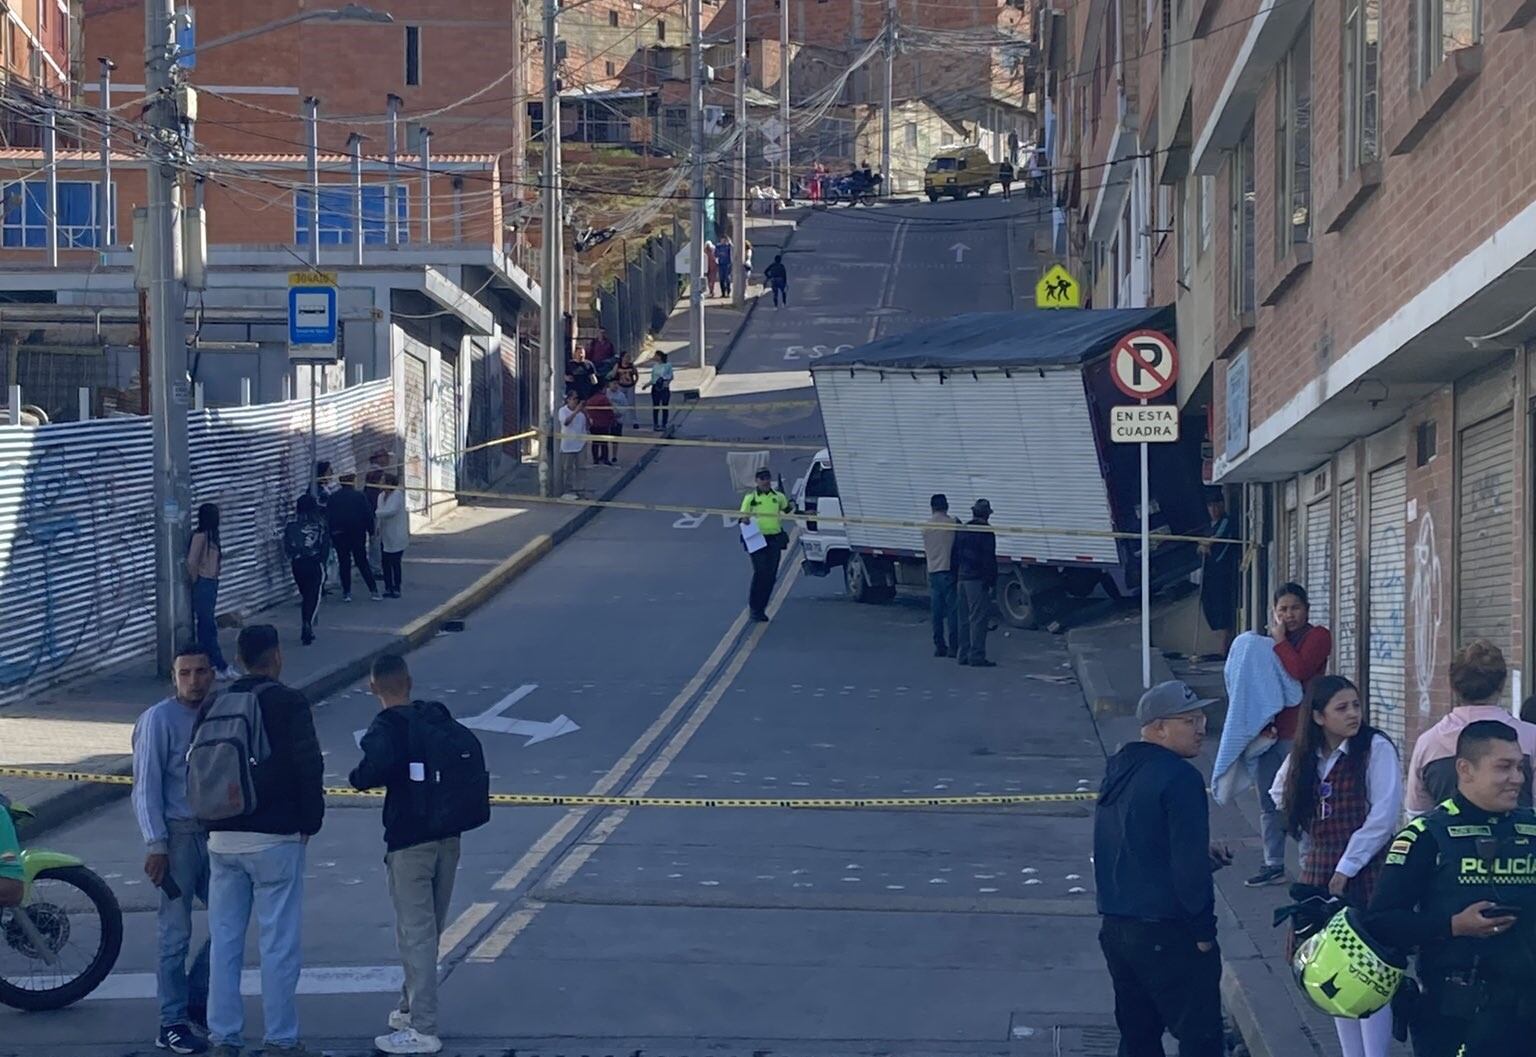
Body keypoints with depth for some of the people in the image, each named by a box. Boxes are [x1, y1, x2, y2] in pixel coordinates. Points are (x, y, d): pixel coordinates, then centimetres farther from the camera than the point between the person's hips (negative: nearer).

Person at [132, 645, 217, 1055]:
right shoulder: (158, 719, -9)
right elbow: (147, 785, -11)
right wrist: (155, 844, -16)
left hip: (215, 833, 6)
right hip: (177, 836, -6)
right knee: (176, 932, -2)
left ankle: (196, 996, 27)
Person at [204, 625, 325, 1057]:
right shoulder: (288, 704, -9)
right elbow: (309, 766, -12)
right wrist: (310, 821, 1)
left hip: (222, 839, 5)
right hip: (275, 839, -5)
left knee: (224, 940, 9)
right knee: (280, 942, 0)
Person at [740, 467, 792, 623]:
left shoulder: (778, 497, 11)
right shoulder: (750, 498, 1)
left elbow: (787, 509, 28)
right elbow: (742, 517, 0)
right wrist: (745, 520, -22)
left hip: (774, 539, 4)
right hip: (757, 539, -4)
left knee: (771, 575, 5)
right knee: (760, 573, -12)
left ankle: (761, 608, 16)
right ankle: (754, 608, -3)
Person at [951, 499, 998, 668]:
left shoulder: (962, 530, 13)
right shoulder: (985, 532, -11)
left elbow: (955, 556, 18)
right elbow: (989, 559, -14)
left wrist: (956, 577, 22)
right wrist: (991, 582, -12)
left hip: (962, 578, 8)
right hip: (977, 580, -8)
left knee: (965, 618, 14)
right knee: (978, 618, -7)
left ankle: (963, 654, 16)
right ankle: (977, 656, -10)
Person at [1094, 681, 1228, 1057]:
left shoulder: (1118, 771, 12)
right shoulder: (1179, 778, -16)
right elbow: (1189, 865, -20)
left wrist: (1201, 853, 16)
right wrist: (1203, 930, -11)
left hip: (1116, 926, 9)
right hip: (1167, 934, -9)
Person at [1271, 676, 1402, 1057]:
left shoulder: (1375, 749, -9)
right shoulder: (1304, 757, 9)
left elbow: (1384, 814, -15)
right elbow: (1279, 797, 26)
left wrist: (1347, 867, -13)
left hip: (1365, 875, -6)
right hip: (1320, 876, 6)